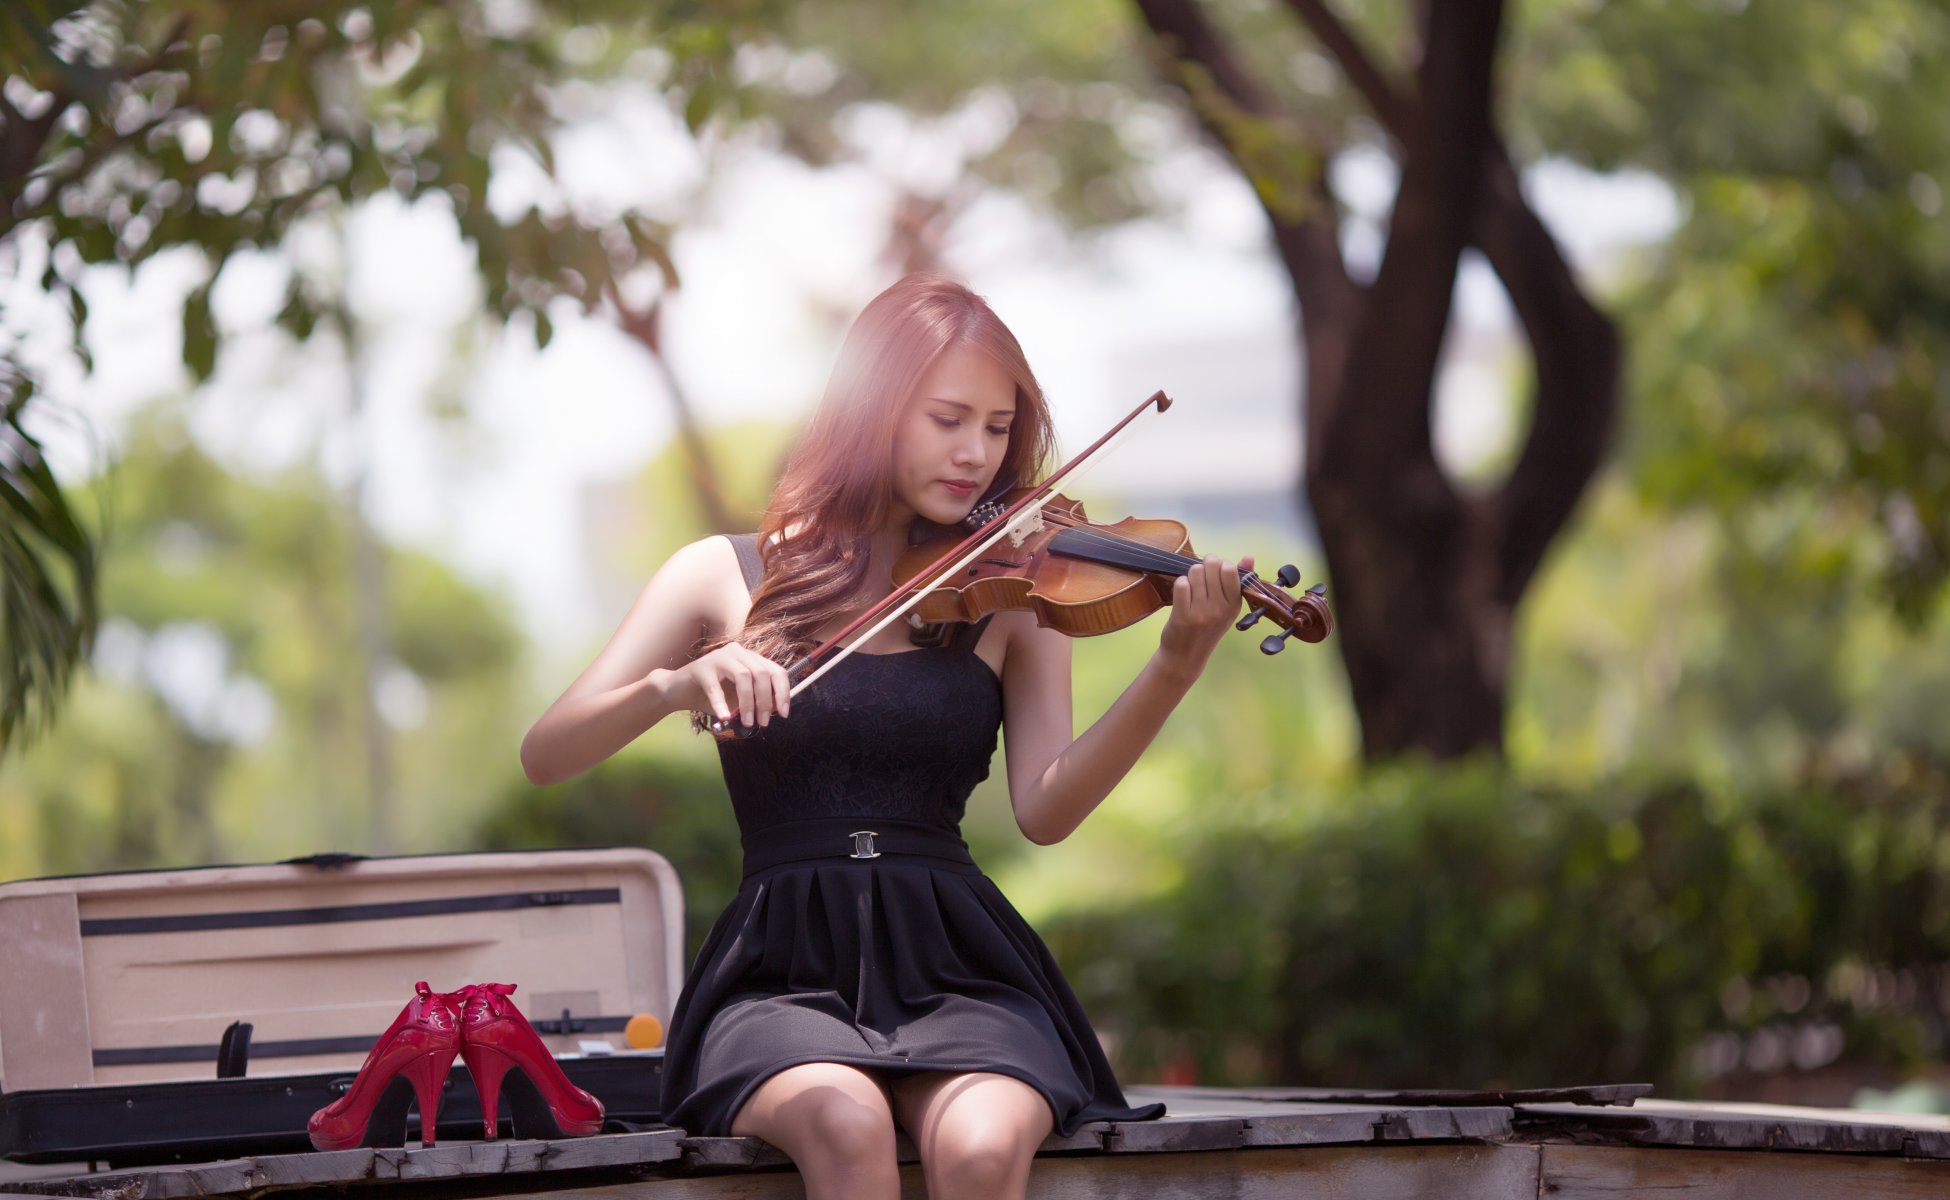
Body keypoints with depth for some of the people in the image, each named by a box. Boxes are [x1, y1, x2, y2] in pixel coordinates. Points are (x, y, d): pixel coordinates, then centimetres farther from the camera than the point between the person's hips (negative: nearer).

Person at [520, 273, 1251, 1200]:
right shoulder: (727, 578, 8)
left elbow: (1044, 810, -5)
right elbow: (545, 756, 0)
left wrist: (1175, 670, -20)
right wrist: (672, 686, -20)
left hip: (955, 966, 1)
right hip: (785, 974, -1)